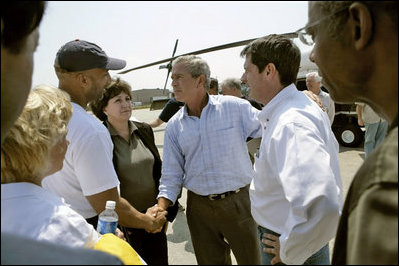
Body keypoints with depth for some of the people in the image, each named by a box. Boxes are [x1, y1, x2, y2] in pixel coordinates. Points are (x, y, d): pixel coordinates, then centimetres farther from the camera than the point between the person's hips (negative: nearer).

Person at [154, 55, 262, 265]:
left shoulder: (235, 107, -7)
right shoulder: (174, 126, 2)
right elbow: (171, 174, 4)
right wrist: (161, 207, -10)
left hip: (238, 202, -2)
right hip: (199, 207, 3)